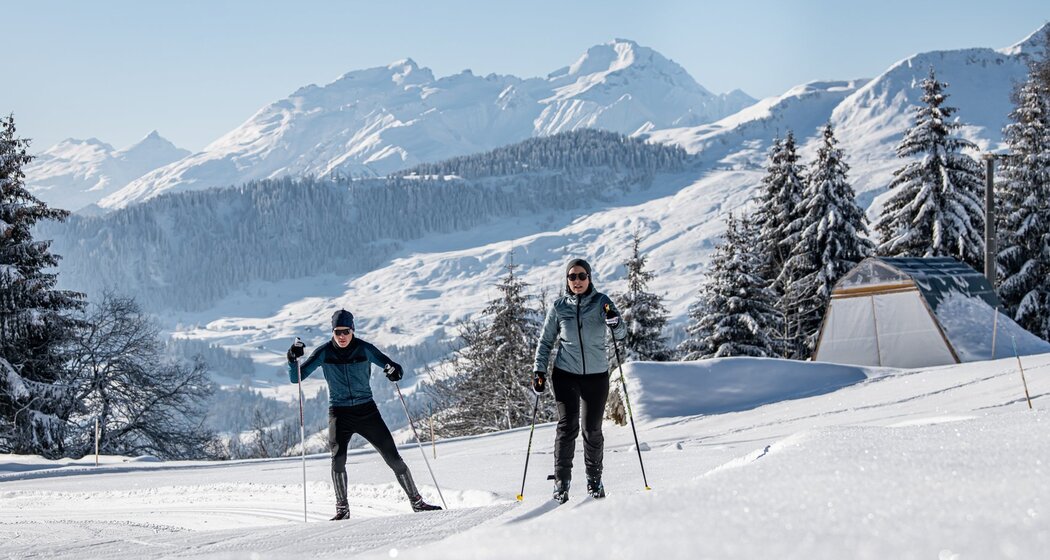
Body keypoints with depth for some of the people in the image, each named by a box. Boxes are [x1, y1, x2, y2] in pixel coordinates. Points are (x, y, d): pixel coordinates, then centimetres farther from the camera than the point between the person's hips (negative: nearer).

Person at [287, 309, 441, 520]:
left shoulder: (364, 349, -6)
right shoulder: (324, 353, -4)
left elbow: (392, 366, -2)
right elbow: (296, 378, -3)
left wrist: (394, 370, -26)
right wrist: (293, 359, -22)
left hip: (366, 410, 0)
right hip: (339, 413, 0)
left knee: (393, 457, -2)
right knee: (338, 458, -21)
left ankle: (417, 502, 9)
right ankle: (342, 509, -9)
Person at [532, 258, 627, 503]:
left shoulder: (602, 302, 0)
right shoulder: (558, 307, 2)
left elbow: (621, 334, -7)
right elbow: (546, 341, 10)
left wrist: (614, 322, -29)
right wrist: (539, 370, 1)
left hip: (597, 375, 0)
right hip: (566, 374, 0)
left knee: (593, 429, 5)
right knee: (568, 426, -10)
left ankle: (594, 480, 20)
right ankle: (561, 482, -6)